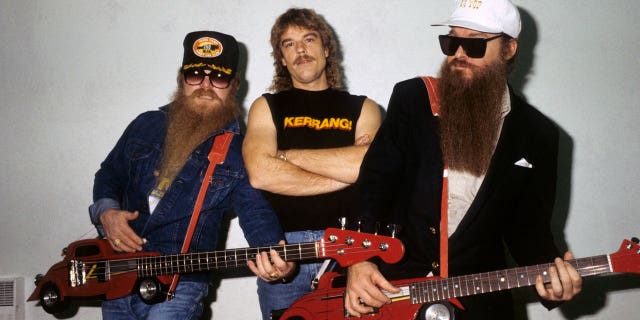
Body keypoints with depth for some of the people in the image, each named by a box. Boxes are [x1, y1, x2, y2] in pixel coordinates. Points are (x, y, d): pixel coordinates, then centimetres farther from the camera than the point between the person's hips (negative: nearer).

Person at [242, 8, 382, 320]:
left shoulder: (362, 108, 9)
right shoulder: (266, 107, 7)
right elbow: (260, 174, -11)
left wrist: (287, 155, -8)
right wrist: (344, 172, -9)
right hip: (282, 247, 0)